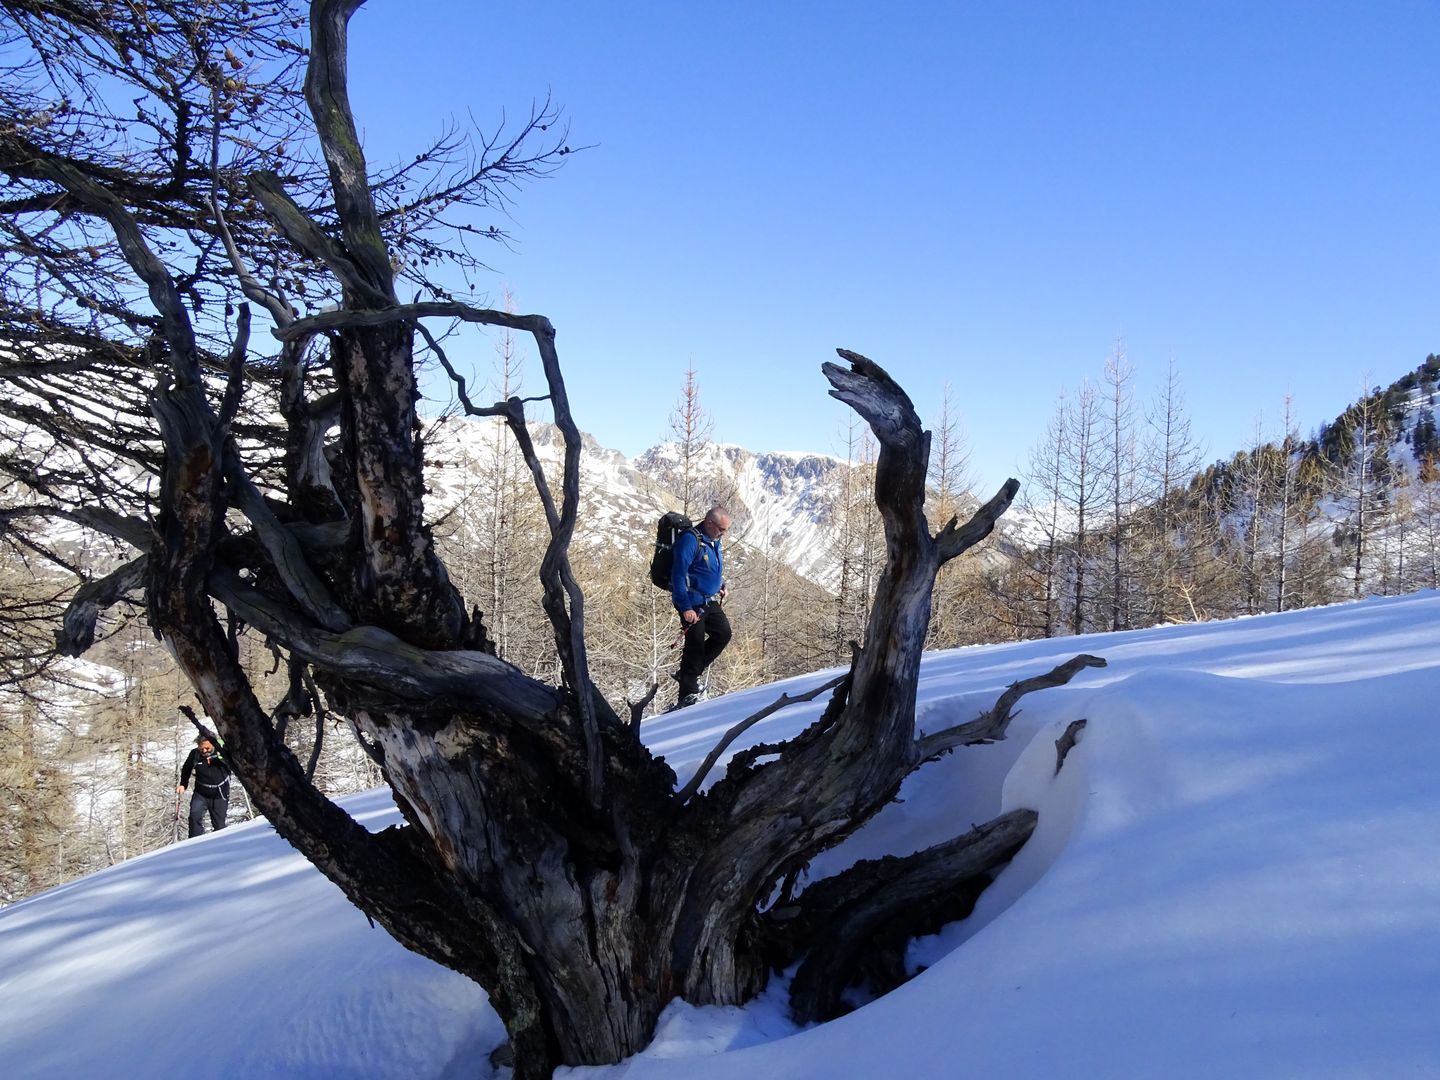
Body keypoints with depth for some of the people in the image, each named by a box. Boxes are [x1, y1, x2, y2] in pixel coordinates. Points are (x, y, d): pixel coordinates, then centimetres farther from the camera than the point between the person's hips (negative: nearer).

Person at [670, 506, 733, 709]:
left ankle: (688, 674, 17)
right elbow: (678, 575, -23)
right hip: (692, 604, -9)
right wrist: (686, 608, -25)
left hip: (709, 601, 9)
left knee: (723, 634, 6)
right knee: (695, 645, -5)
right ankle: (687, 695, 4)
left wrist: (721, 585, 11)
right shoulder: (690, 540, -19)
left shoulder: (713, 540, 10)